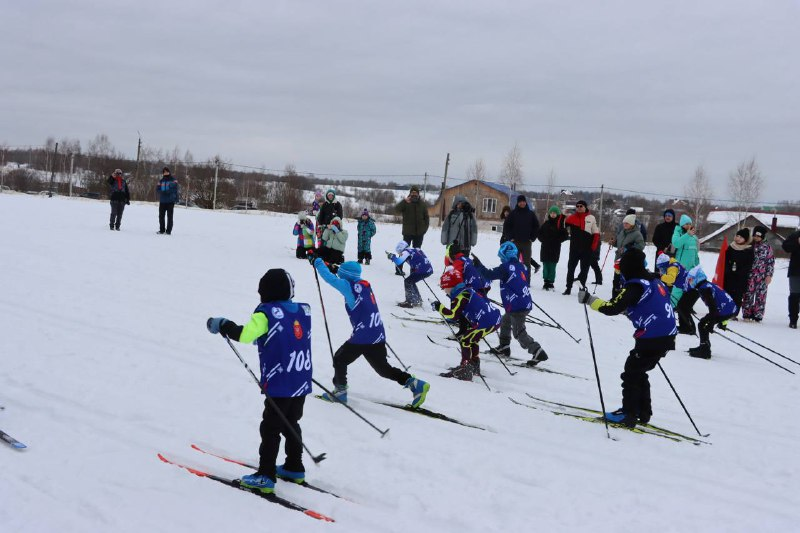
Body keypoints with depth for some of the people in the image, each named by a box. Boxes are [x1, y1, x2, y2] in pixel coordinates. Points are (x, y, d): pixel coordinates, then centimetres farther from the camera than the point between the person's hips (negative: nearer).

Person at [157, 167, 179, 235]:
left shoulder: (173, 180, 2)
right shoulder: (161, 181, 12)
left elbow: (175, 189, -5)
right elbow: (158, 190, 8)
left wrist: (176, 198, -16)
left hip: (170, 201, -4)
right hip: (162, 201, 4)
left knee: (169, 216, -2)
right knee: (161, 216, 6)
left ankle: (169, 230, 2)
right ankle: (161, 230, 15)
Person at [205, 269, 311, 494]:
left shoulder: (266, 313, -13)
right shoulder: (302, 310, 6)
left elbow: (245, 334, -25)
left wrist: (222, 325, -10)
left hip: (279, 384, -7)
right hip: (302, 383, 7)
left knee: (270, 429, 1)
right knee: (291, 425, 21)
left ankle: (265, 476, 4)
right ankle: (294, 468, 30)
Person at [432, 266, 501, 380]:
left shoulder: (460, 296, -12)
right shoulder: (465, 291, 19)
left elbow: (453, 315, -20)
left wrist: (439, 307, -8)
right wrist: (463, 329, 20)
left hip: (488, 323, -10)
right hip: (495, 319, 10)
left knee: (465, 340, -3)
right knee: (472, 338, 27)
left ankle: (465, 371, -5)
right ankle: (474, 366, 37)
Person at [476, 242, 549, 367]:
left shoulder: (505, 268, -14)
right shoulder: (521, 266, 9)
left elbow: (489, 275, -12)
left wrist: (478, 265, 0)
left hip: (517, 307, -9)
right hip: (526, 303, 9)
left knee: (519, 332, -1)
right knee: (505, 321, 27)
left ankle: (538, 352, -10)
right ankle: (504, 347, 37)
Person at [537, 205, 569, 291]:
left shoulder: (561, 224, -3)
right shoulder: (546, 223, 9)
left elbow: (565, 235, -5)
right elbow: (540, 232, 18)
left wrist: (557, 240, -11)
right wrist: (543, 239, 5)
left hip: (555, 249, -4)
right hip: (545, 248, 4)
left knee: (552, 266, -5)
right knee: (545, 265, 5)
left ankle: (551, 282, -2)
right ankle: (546, 282, 11)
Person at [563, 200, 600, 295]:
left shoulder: (591, 218, 2)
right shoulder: (572, 217, 4)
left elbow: (596, 233, 4)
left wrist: (594, 246, -6)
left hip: (587, 248, -1)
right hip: (574, 247, 1)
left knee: (584, 269, 7)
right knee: (571, 267, 4)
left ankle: (582, 288, 16)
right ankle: (568, 288, 11)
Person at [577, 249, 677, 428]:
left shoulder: (635, 286, -14)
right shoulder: (655, 281, 13)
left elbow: (613, 308, -22)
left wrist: (589, 299, -13)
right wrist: (627, 309, 26)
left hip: (651, 339, -9)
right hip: (667, 337, 9)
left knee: (631, 374, 5)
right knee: (639, 373, 21)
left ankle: (628, 414, 7)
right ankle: (643, 413, 25)